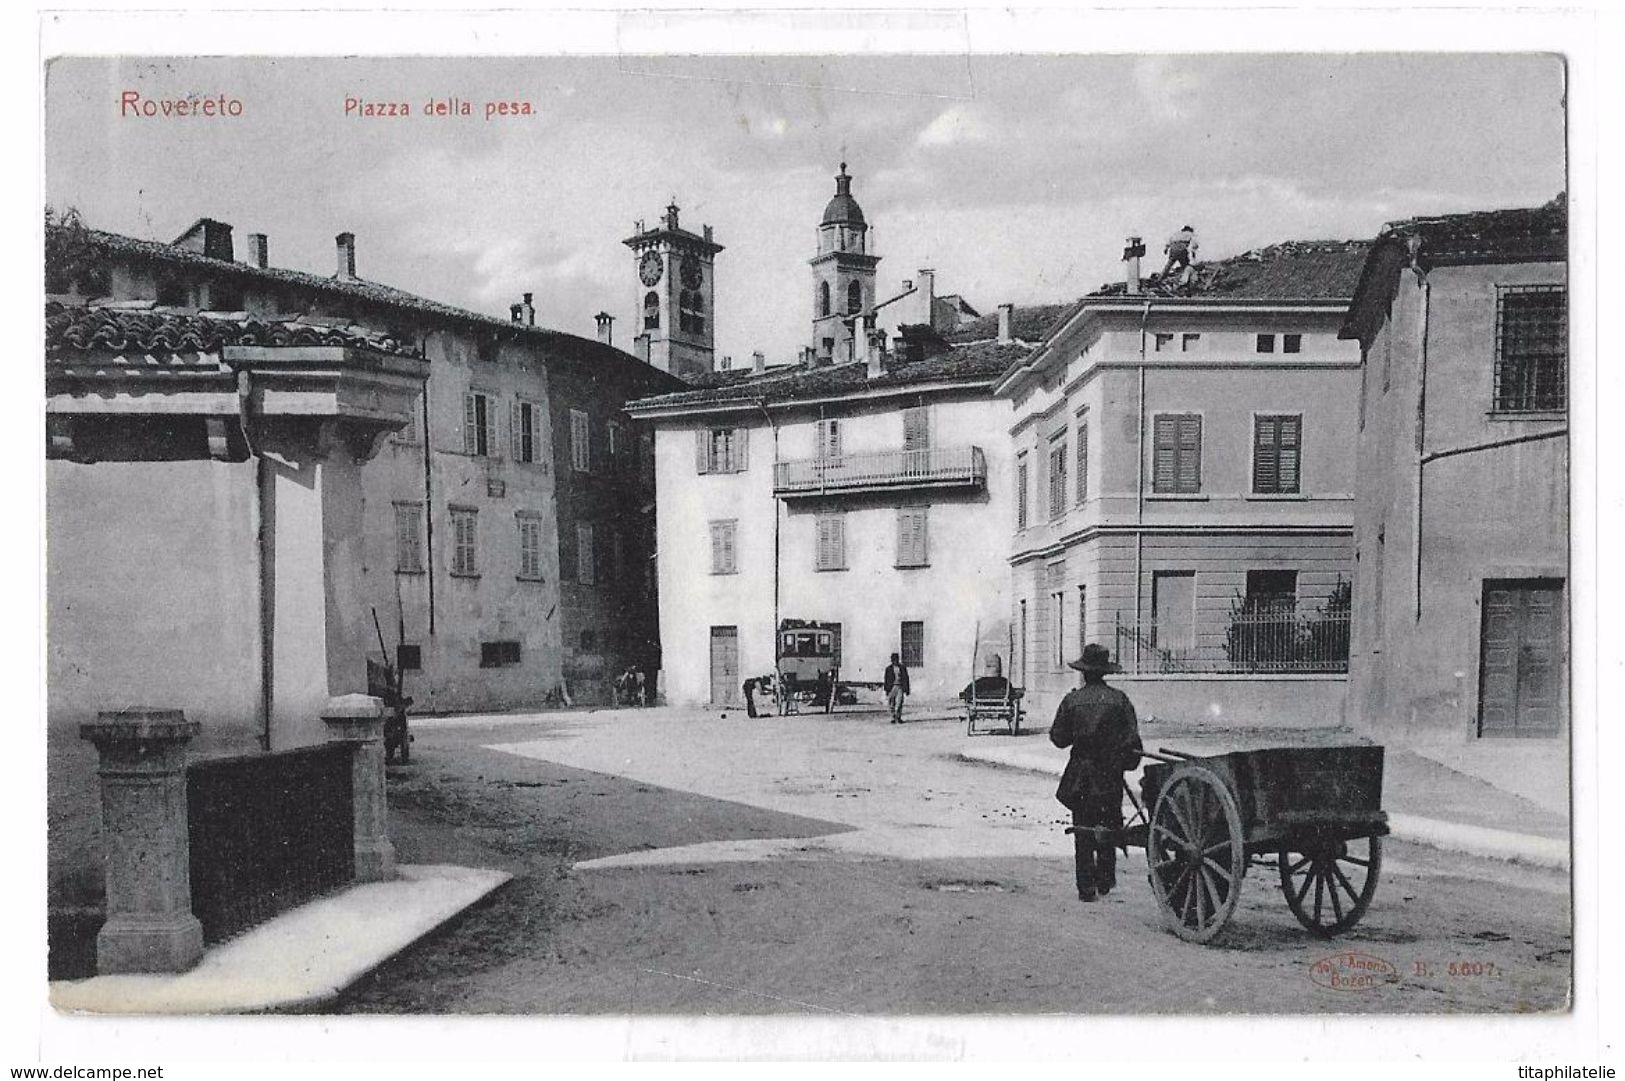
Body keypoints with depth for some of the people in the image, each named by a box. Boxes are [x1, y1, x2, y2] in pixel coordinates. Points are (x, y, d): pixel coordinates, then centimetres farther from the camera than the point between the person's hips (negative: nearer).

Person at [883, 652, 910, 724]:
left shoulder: (902, 668, 9)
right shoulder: (889, 668, 9)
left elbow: (906, 679, 11)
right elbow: (886, 680, 10)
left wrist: (907, 690, 7)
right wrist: (886, 690, 6)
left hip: (900, 687, -1)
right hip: (891, 687, 1)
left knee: (899, 703, -12)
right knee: (892, 704, 0)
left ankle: (898, 718, -8)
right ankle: (893, 718, 8)